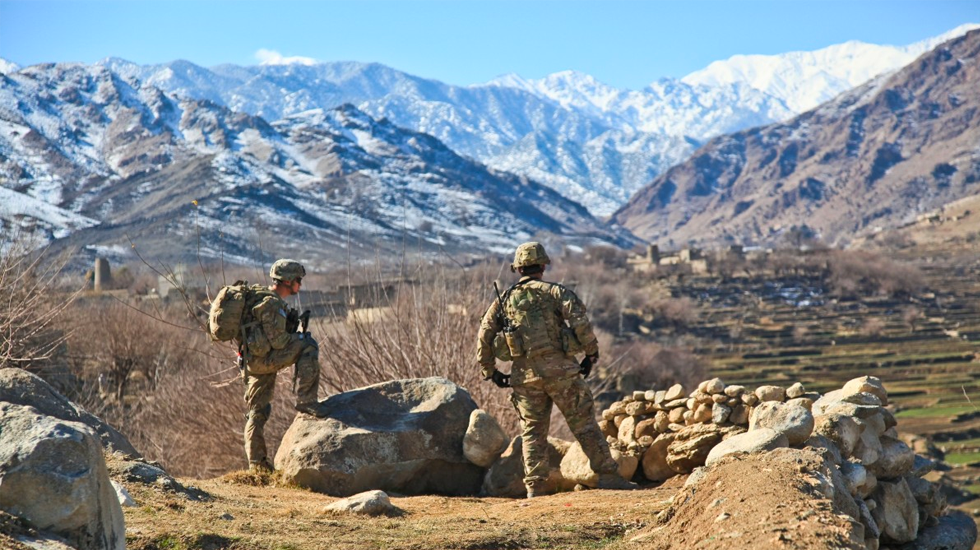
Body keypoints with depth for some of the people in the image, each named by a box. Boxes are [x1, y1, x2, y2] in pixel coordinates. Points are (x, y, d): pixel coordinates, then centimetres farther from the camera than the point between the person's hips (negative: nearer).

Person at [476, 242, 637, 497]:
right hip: (559, 369, -3)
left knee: (533, 432, 11)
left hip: (524, 374, 3)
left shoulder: (504, 300, 12)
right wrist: (591, 353, -3)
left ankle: (536, 487, 7)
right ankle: (608, 476, 3)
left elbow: (484, 337, 10)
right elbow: (580, 320, -13)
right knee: (584, 424, 2)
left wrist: (490, 372, 17)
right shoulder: (554, 291, 1)